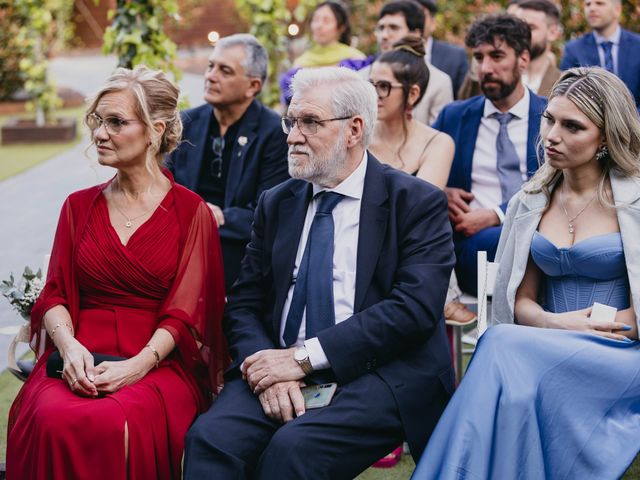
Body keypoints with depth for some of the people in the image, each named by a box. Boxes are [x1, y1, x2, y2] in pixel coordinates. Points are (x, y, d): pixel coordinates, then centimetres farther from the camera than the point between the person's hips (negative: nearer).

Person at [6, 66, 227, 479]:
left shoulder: (192, 212, 5)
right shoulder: (79, 207, 17)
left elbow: (185, 312, -2)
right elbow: (55, 294, 10)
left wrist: (138, 365, -18)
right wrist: (69, 344, -12)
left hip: (158, 364, -3)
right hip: (81, 361, 3)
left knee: (117, 426, -36)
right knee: (52, 421, -32)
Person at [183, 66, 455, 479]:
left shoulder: (418, 202, 1)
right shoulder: (276, 204, 16)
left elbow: (414, 306, -12)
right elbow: (244, 304, 11)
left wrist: (304, 356, -17)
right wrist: (267, 366, -12)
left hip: (376, 375, -3)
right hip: (279, 370, 4)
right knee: (210, 438, -27)